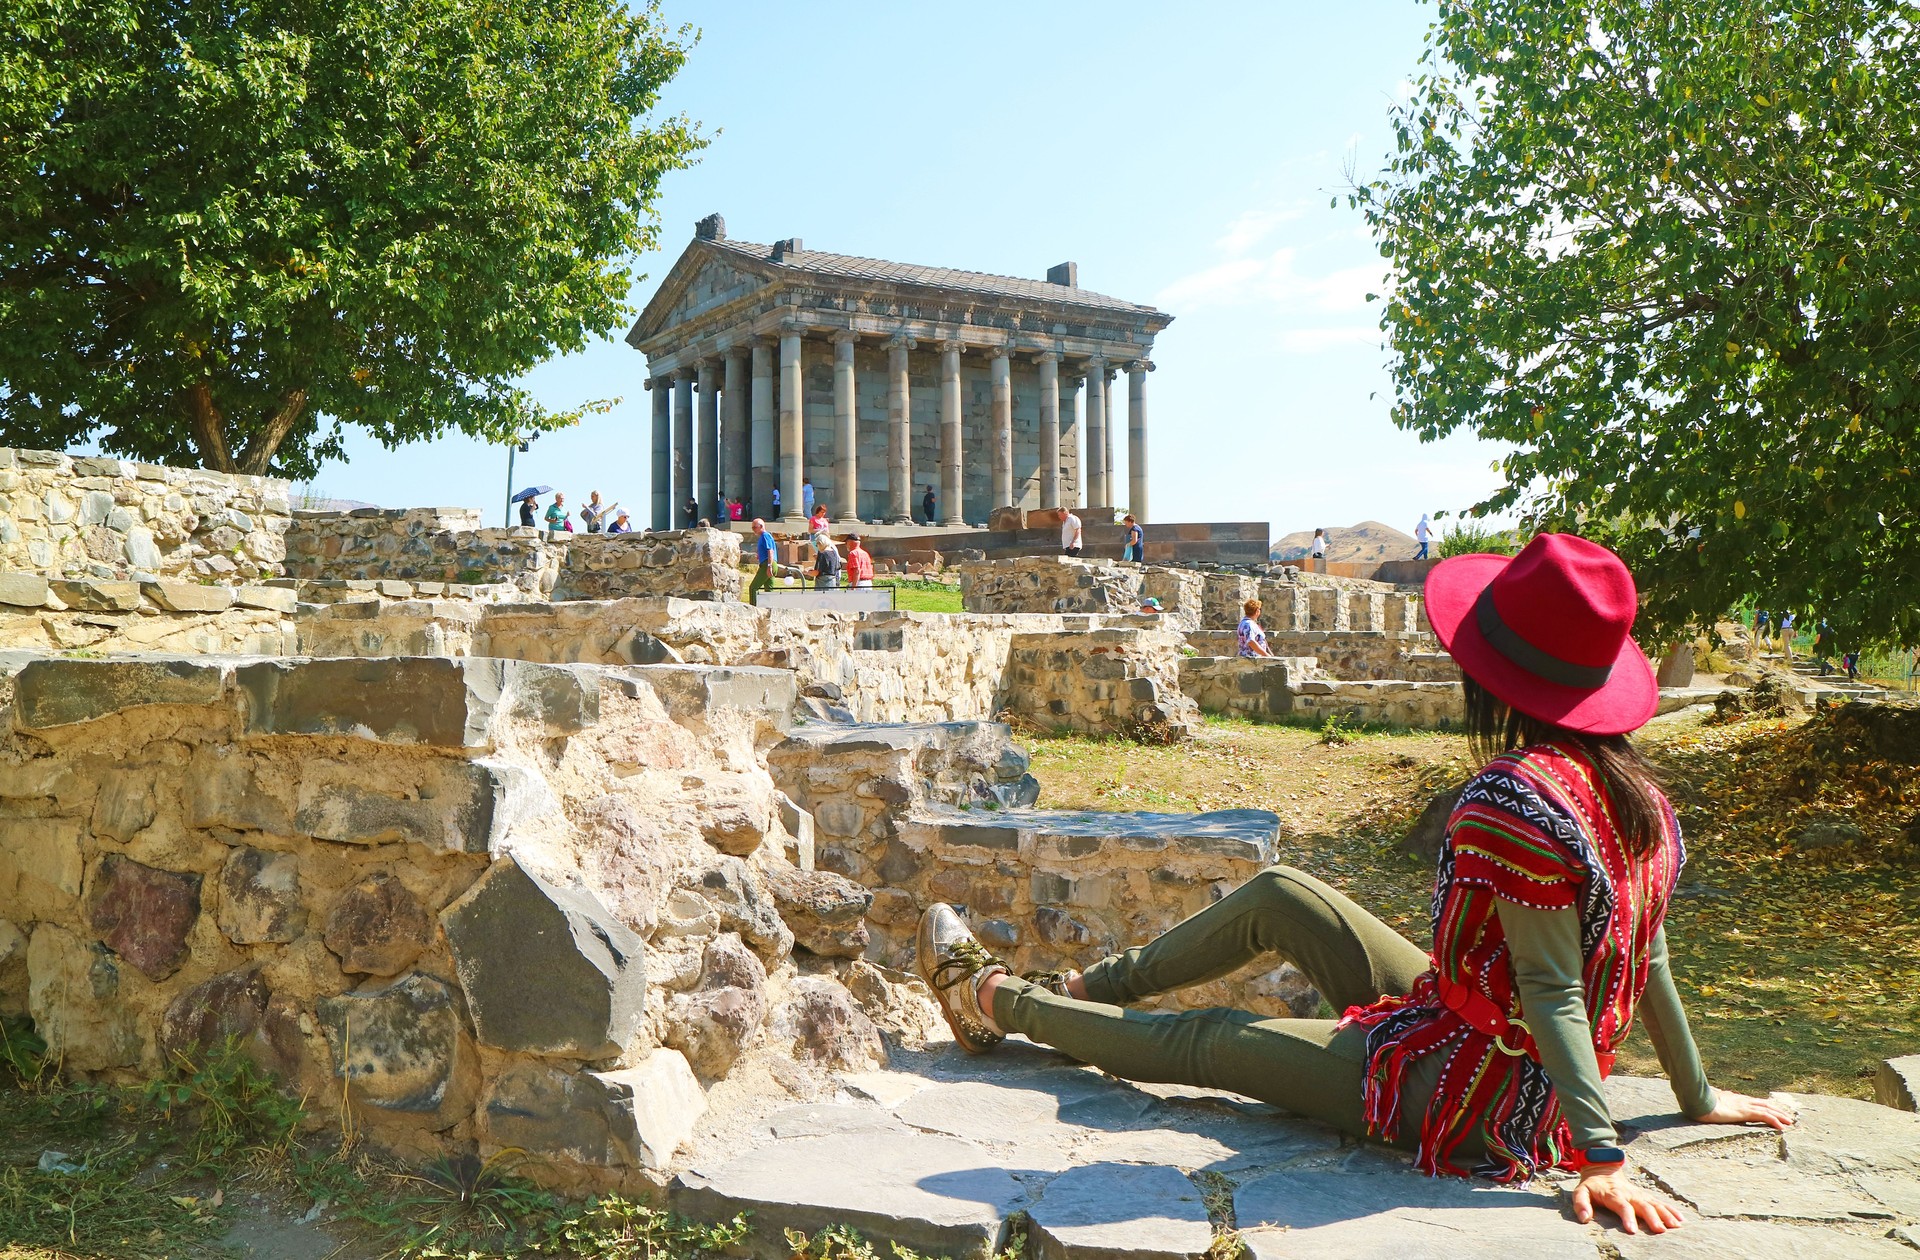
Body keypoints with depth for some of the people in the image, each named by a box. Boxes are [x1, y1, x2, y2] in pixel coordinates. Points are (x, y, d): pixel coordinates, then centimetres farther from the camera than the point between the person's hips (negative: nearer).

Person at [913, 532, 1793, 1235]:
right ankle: (1083, 987, 29)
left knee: (1198, 1042, 6)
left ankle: (992, 997, 25)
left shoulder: (1510, 798, -30)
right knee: (1277, 896, 14)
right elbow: (1649, 962, 4)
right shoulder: (1633, 789, -2)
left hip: (1456, 1097, -8)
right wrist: (1697, 1098, 14)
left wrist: (1602, 1158, -25)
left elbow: (1552, 990, -29)